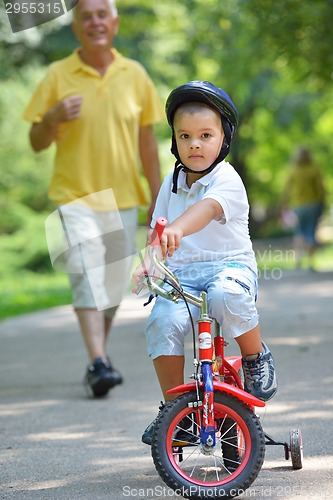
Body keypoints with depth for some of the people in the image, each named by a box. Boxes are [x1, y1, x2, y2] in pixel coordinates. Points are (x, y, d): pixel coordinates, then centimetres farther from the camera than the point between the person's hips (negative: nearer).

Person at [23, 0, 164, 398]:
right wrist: (54, 118, -20)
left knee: (113, 285, 9)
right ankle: (98, 364, -20)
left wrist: (157, 196, 9)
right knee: (87, 278, -16)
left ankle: (99, 358, 27)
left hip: (123, 198, 3)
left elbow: (146, 140, 11)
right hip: (75, 196, -3)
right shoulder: (58, 75, -2)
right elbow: (37, 142, 1)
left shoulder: (135, 75, 5)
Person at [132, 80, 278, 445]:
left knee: (226, 295, -40)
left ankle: (256, 358, -9)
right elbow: (158, 231, 16)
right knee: (162, 322, -25)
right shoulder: (172, 183, 13)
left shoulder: (227, 179, -7)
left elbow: (208, 208, -29)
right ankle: (173, 405, -8)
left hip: (229, 265, -4)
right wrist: (147, 261, -6)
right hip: (182, 273, 4)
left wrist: (177, 229, -49)